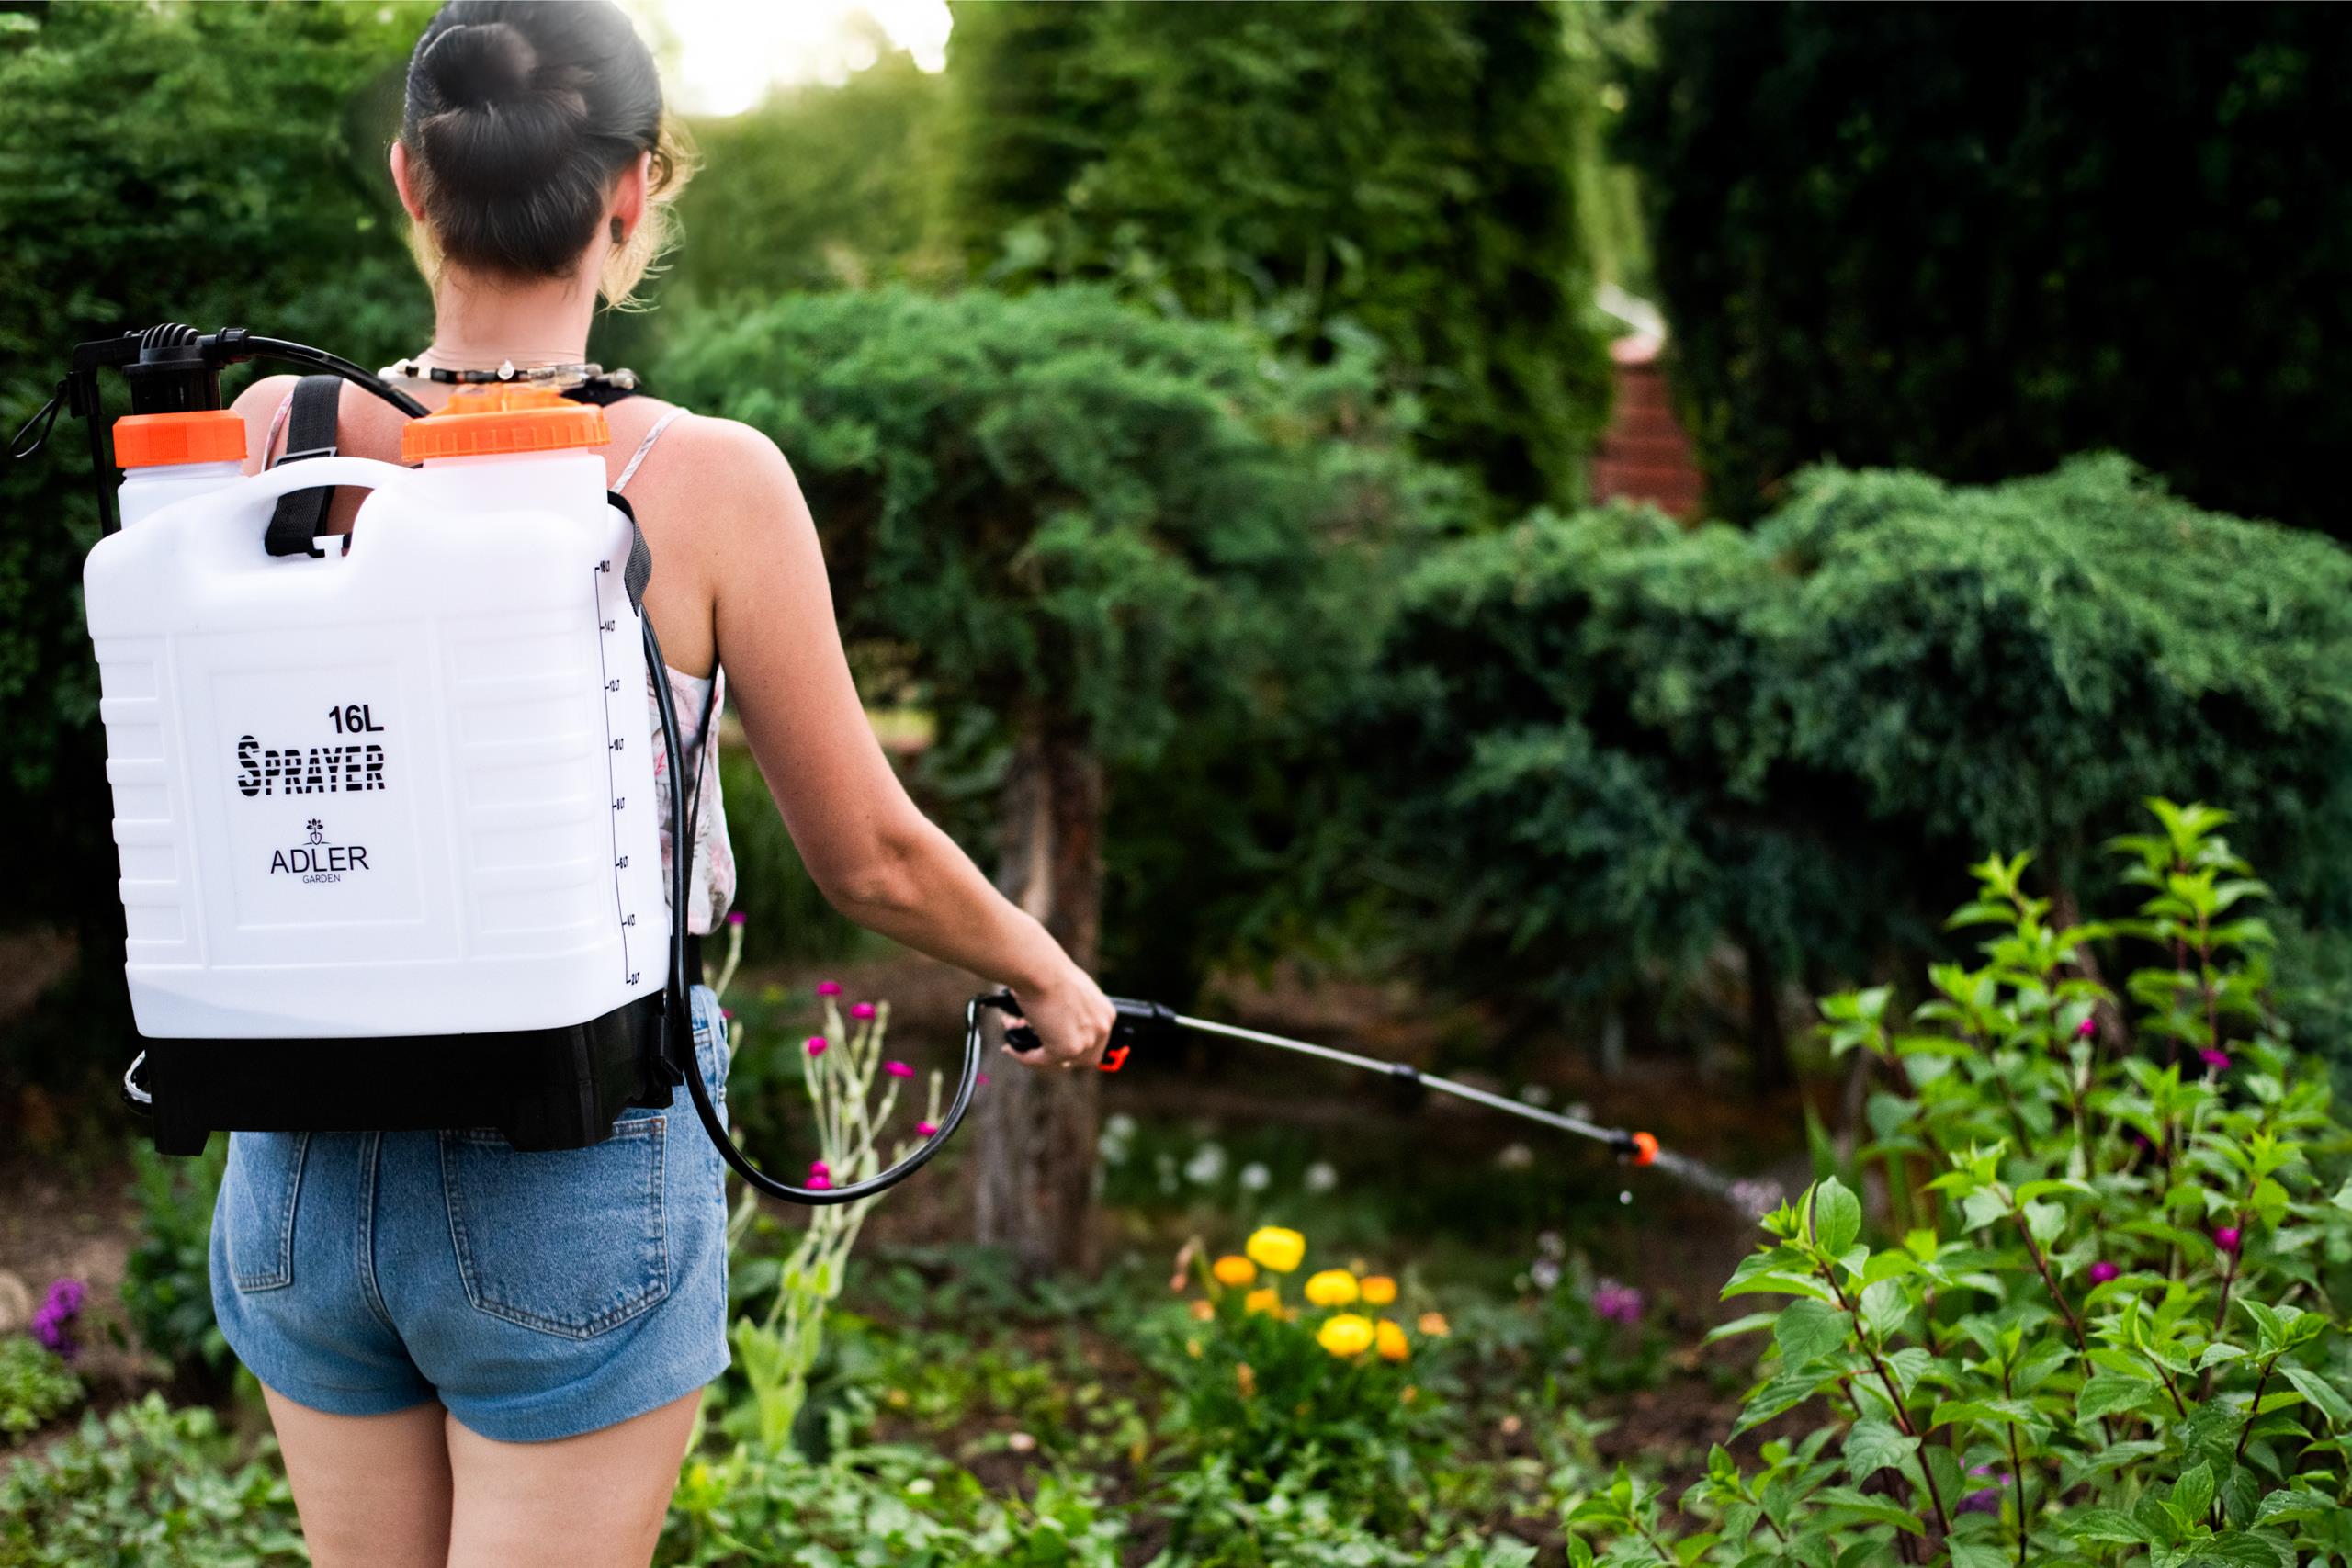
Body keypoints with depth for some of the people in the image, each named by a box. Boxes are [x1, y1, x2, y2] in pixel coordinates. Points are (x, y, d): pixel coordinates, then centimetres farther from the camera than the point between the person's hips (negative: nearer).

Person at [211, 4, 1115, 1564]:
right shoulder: (704, 480, -14)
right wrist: (1049, 978, 13)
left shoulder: (277, 437, -5)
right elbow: (872, 858, -4)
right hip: (581, 1164, -4)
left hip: (302, 1161, 4)